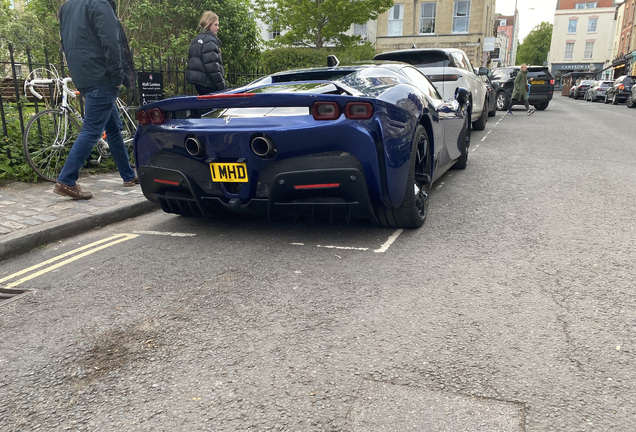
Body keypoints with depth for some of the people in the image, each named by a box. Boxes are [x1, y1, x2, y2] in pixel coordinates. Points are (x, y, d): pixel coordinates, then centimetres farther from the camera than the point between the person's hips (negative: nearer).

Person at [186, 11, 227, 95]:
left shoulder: (196, 40, 17)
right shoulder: (209, 41, -13)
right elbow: (212, 66, -21)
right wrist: (222, 85, -18)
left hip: (197, 81, 10)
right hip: (208, 84, -10)